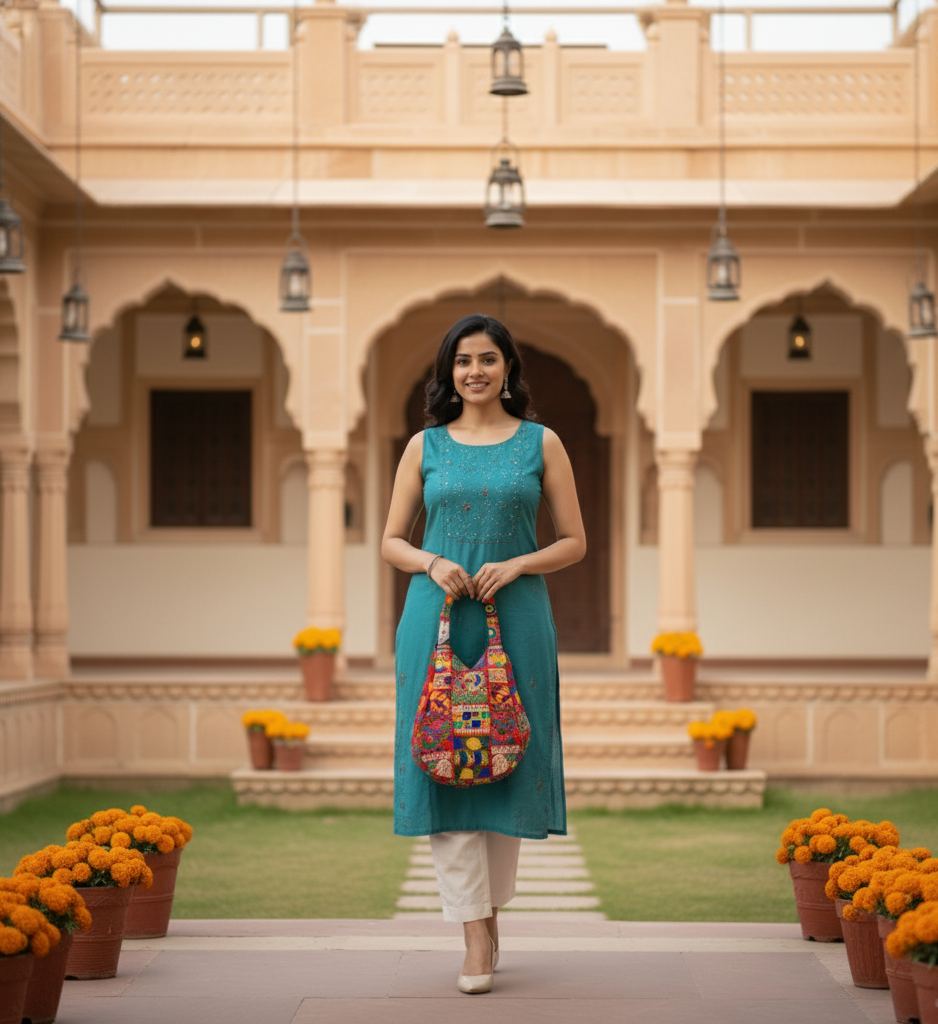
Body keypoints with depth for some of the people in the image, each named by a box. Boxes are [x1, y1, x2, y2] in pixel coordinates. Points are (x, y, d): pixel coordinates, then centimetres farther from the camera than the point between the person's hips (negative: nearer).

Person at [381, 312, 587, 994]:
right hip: (436, 618, 0)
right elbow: (391, 540, 11)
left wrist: (517, 565, -11)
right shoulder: (425, 446, 9)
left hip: (516, 618, 0)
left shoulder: (541, 443, 6)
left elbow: (575, 542, 6)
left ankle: (491, 907, 21)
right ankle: (477, 936, -2)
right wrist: (433, 564, -9)